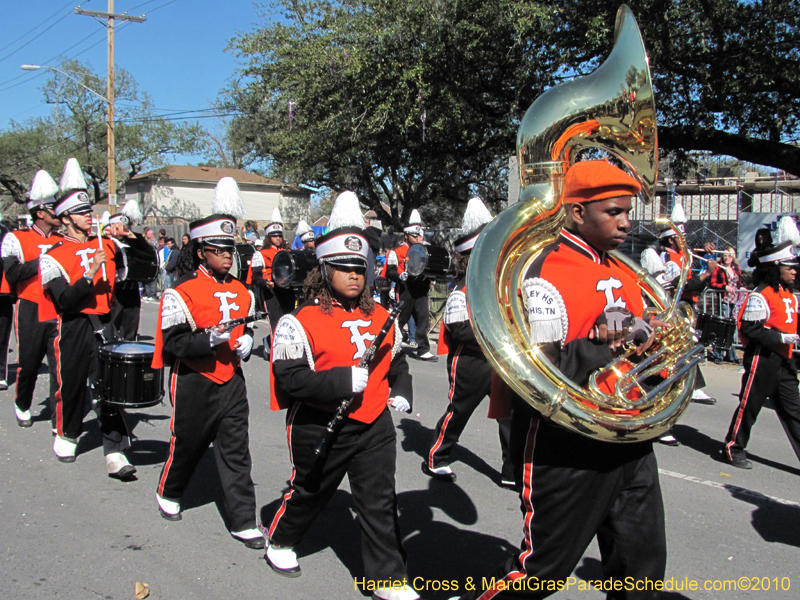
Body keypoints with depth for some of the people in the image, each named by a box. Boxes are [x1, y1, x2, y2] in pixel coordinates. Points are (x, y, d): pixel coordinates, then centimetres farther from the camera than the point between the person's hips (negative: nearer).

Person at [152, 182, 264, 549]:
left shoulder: (242, 293, 7)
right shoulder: (182, 293, -11)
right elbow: (173, 342, -15)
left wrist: (246, 342, 1)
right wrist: (209, 340, -28)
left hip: (231, 381, 4)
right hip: (194, 384, -4)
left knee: (236, 451, 3)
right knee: (187, 445, 14)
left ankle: (243, 522, 9)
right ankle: (168, 493, 43)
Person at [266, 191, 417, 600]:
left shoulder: (381, 317, 7)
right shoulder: (303, 321, -13)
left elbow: (396, 362, 23)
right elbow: (291, 380, -21)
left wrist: (401, 393, 7)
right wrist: (345, 381, -25)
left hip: (374, 425, 4)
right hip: (321, 427, -4)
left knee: (379, 502, 6)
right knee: (309, 491, 17)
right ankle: (280, 542, 45)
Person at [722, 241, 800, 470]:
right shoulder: (760, 296, -16)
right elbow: (750, 329, -20)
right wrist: (781, 338, -21)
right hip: (762, 359, -9)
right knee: (749, 405, 1)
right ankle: (733, 448, 14)